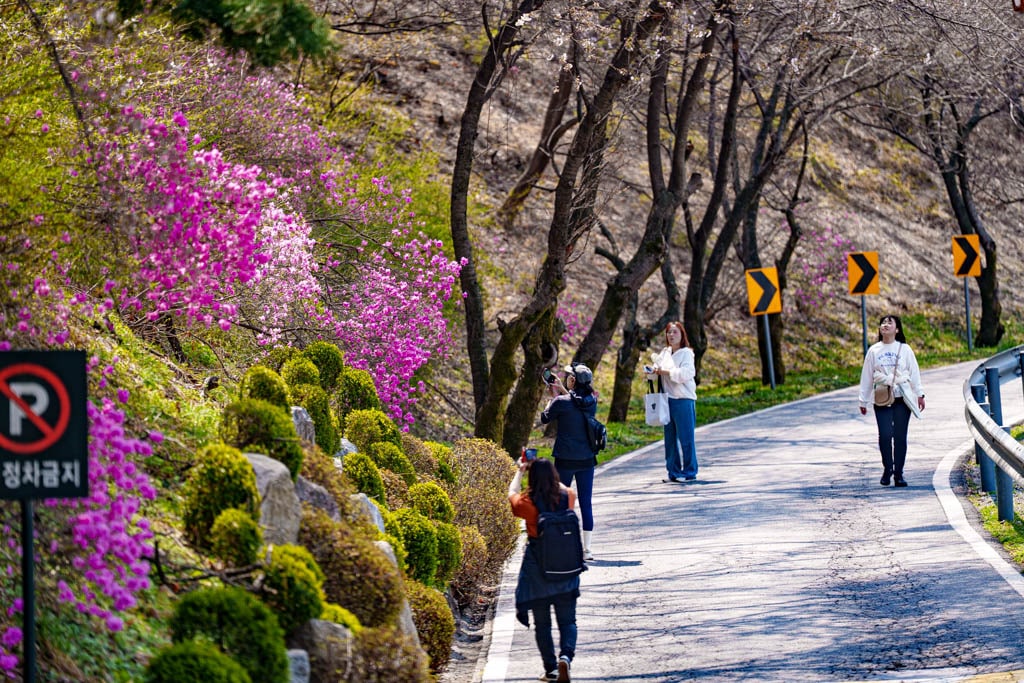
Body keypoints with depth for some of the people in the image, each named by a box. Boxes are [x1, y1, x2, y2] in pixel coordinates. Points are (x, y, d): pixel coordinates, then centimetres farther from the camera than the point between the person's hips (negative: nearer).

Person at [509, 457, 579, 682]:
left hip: (537, 570, -2)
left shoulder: (528, 503, -15)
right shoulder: (568, 497, -8)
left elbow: (512, 494, 10)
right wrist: (546, 470, 30)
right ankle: (566, 655, -17)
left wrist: (520, 472, 24)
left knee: (542, 623, 11)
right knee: (567, 620, 8)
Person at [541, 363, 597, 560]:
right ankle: (586, 549, 10)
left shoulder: (562, 402, -16)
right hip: (587, 459, 4)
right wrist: (563, 392, 21)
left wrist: (553, 397, 11)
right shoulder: (592, 401, -2)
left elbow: (545, 418, 1)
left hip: (565, 459, -4)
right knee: (586, 503, 8)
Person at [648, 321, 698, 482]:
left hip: (684, 400, -7)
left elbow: (686, 373, -18)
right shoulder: (664, 353, 14)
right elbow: (657, 372, 20)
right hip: (667, 400, 7)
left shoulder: (686, 353, -5)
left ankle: (689, 472, 0)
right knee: (670, 437, 8)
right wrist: (652, 371, -3)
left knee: (686, 438, -5)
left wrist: (666, 372, -15)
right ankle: (673, 471, 15)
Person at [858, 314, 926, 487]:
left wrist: (920, 394, 1)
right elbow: (866, 376, 11)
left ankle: (898, 473, 8)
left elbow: (914, 373, 8)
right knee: (885, 435, -10)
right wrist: (863, 401, 11)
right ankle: (887, 469, 7)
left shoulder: (904, 349, 6)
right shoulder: (873, 351, 8)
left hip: (902, 397, 0)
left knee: (900, 436, 0)